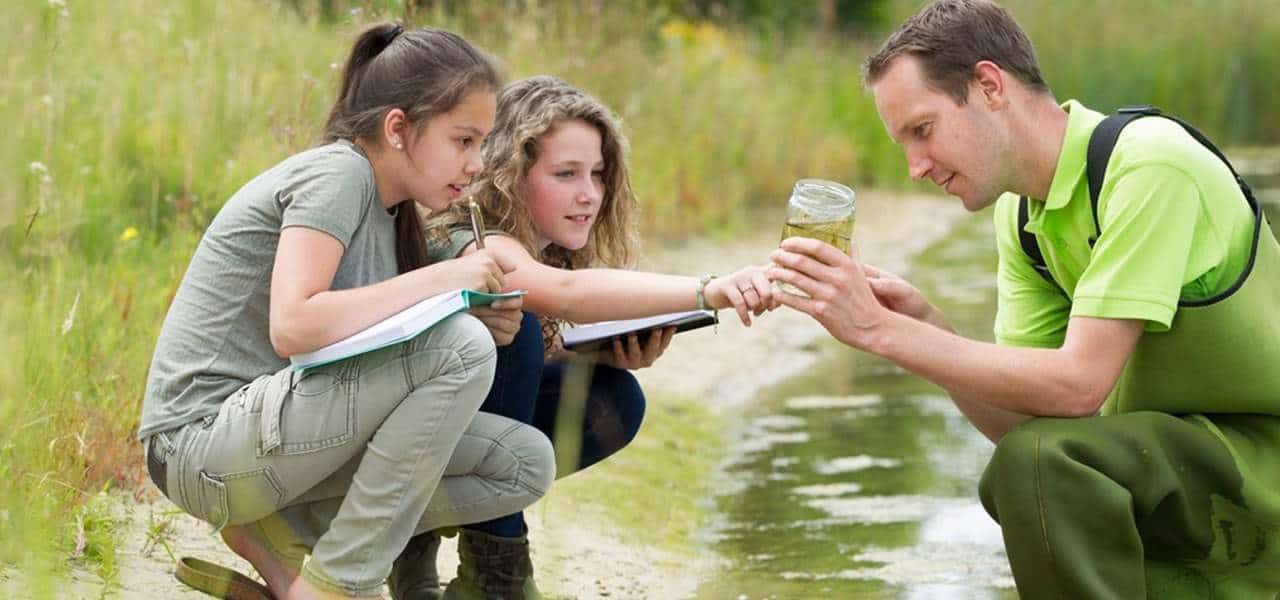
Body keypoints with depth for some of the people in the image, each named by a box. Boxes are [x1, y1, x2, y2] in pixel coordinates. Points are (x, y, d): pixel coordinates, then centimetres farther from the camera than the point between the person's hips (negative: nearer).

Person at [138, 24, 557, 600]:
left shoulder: (387, 210, 14)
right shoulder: (337, 174, -13)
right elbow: (292, 326, -28)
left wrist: (485, 319, -7)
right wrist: (443, 278, -23)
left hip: (268, 437, 9)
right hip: (204, 442, -9)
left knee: (526, 465, -1)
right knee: (460, 346, -25)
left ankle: (274, 536, 2)